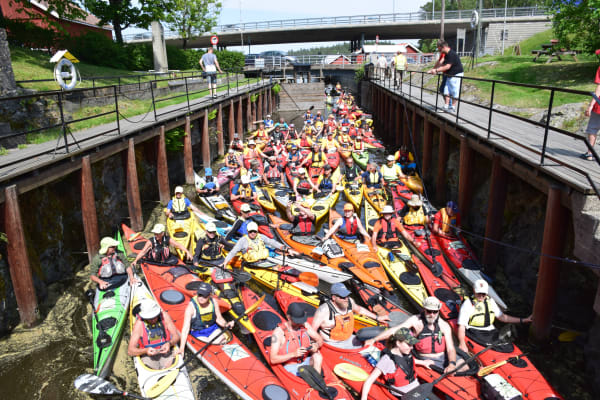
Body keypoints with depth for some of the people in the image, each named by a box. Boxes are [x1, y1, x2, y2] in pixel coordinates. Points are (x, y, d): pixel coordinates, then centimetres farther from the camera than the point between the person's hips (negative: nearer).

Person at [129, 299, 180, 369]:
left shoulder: (164, 316, -3)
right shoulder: (139, 324, -9)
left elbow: (176, 336, 3)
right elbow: (130, 351, -9)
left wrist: (169, 343, -19)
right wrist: (145, 350, -27)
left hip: (165, 352, 1)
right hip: (148, 355, -1)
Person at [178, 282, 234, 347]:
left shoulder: (213, 302, -11)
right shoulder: (191, 306, -24)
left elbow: (218, 318, 2)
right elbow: (185, 328, -25)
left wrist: (226, 324, -20)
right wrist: (181, 348, -29)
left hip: (212, 328, 4)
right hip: (198, 333, -3)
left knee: (223, 338, -20)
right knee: (218, 341, -21)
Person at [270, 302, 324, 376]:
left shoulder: (305, 325, 2)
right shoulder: (279, 332, -13)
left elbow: (320, 340, 11)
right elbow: (273, 359, -16)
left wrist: (316, 345, -13)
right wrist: (293, 354, -26)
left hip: (306, 362, 5)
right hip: (290, 366, -5)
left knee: (317, 355, -25)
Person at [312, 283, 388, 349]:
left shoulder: (349, 301, 0)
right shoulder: (324, 310, -20)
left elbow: (359, 309, 22)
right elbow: (312, 331, -15)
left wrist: (377, 318, 25)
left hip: (349, 339, 7)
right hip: (332, 344, -7)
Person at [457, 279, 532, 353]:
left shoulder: (490, 301, 17)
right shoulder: (468, 304, -4)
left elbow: (502, 317, 25)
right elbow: (461, 326, -10)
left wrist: (524, 320, 19)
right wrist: (462, 344, -24)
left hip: (491, 332, 6)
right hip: (475, 333, -6)